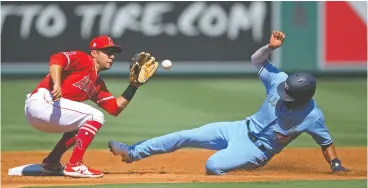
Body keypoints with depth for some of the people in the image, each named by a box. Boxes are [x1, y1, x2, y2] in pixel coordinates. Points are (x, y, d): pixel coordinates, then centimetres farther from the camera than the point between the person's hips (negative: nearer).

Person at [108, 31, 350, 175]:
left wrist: (336, 165, -19)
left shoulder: (312, 115, -21)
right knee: (187, 136, -3)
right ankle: (132, 152, 4)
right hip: (241, 129, 5)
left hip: (255, 150, -5)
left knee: (213, 165, -30)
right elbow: (257, 60, -1)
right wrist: (271, 47, -20)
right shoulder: (281, 81, -11)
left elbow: (326, 142, -8)